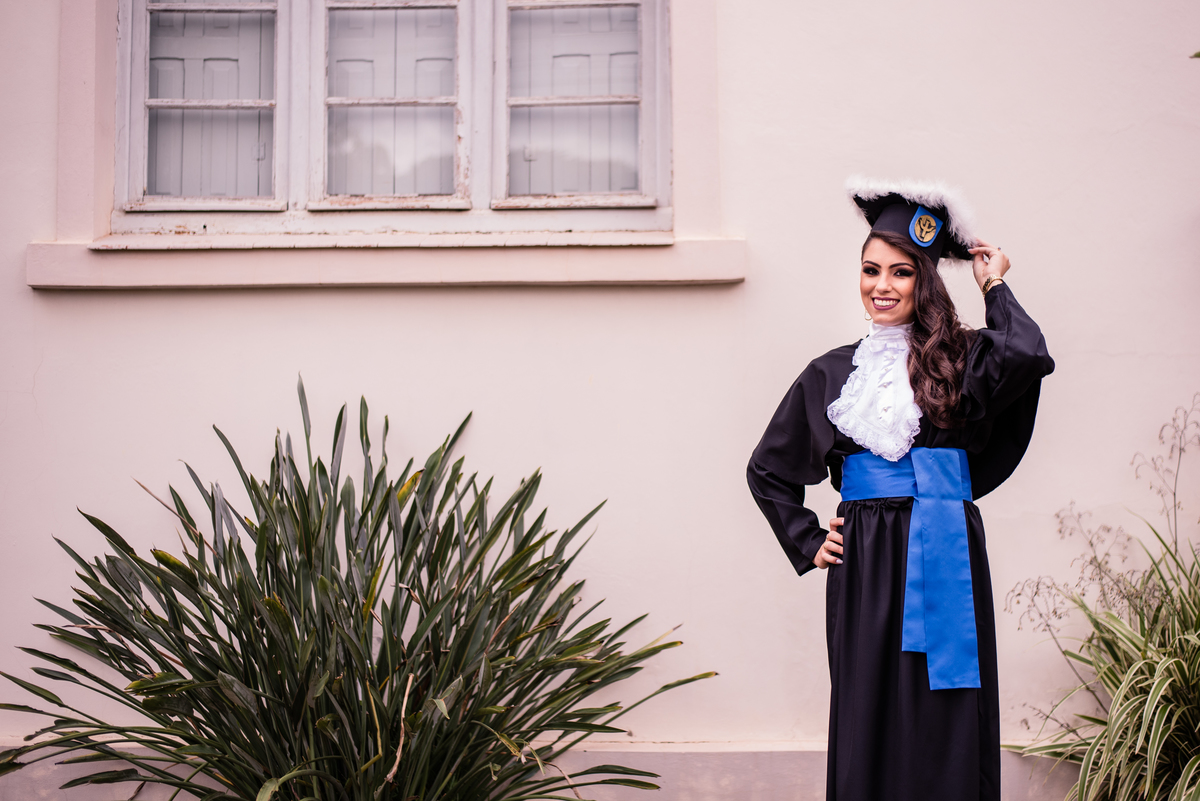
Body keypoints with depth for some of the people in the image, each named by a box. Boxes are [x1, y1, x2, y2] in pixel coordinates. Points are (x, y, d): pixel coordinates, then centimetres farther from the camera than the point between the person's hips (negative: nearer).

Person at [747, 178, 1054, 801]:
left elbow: (1029, 357, -19)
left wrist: (994, 287, -3)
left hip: (945, 562, -2)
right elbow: (767, 470, 22)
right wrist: (808, 542, 11)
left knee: (945, 730, -1)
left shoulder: (960, 360, 5)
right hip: (863, 565, 2)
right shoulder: (831, 373, 13)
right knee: (867, 726, 3)